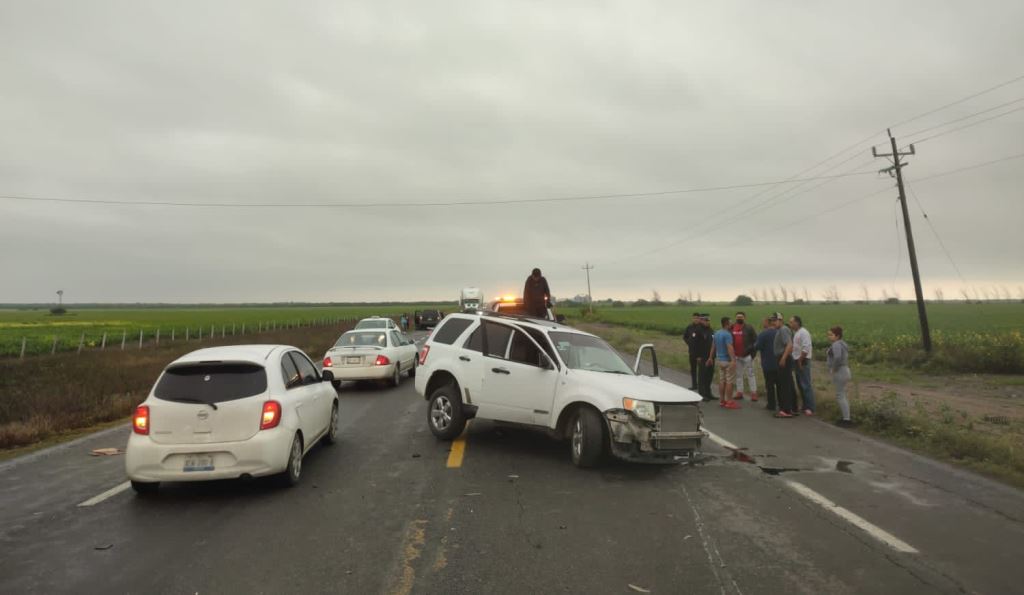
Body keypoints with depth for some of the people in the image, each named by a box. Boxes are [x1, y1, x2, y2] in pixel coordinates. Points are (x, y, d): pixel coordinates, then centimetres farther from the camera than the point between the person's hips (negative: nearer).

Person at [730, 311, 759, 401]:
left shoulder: (749, 328, -5)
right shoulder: (731, 328, 6)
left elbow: (755, 341, -6)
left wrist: (753, 352, -12)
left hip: (747, 356, -4)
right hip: (736, 356, 5)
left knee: (750, 375, 0)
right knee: (738, 375, 11)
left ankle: (753, 393, 4)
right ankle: (739, 393, 19)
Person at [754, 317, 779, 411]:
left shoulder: (762, 334, -15)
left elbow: (757, 347, -17)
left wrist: (755, 344, 3)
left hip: (768, 365, -5)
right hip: (779, 364, 5)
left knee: (770, 385, 3)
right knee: (779, 384, 15)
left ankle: (771, 405, 6)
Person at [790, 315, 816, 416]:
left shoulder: (803, 332, -14)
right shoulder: (795, 333, 15)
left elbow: (805, 349, -22)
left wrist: (800, 361, -17)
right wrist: (795, 362, 13)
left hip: (803, 362, -10)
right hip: (797, 361, 10)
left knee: (806, 385, -7)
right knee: (800, 385, 13)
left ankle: (810, 408, -4)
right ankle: (805, 406, 21)